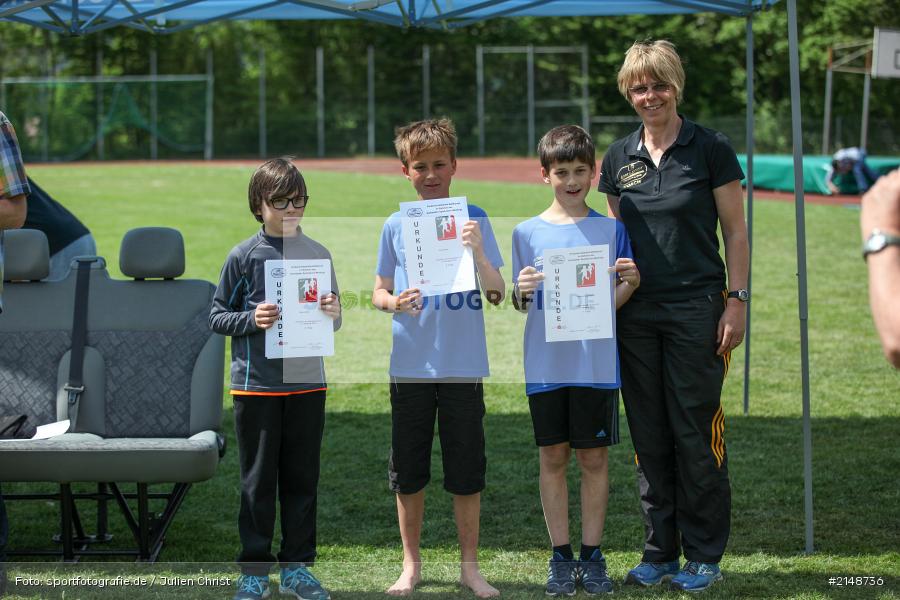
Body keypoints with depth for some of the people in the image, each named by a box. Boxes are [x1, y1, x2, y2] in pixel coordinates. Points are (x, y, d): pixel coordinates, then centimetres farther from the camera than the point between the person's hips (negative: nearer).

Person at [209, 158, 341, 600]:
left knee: (301, 478, 9)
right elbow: (217, 317, 2)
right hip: (256, 385, -3)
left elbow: (333, 321, 13)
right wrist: (251, 320, -16)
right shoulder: (243, 256, -2)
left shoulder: (318, 254, 7)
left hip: (307, 383, 3)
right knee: (258, 480, 3)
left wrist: (333, 313, -9)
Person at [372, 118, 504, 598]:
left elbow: (497, 294, -4)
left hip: (463, 365, -1)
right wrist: (393, 302, -13)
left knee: (466, 471, 4)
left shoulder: (474, 219, 0)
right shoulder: (396, 226, 4)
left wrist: (477, 253, -21)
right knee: (408, 471, 8)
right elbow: (378, 292, 9)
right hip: (410, 365, 1)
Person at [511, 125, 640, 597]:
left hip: (596, 363, 0)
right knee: (553, 457, 6)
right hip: (546, 364, 0)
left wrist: (631, 283, -14)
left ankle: (592, 555, 15)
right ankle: (560, 556, 15)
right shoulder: (528, 233, 4)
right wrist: (521, 291, -15)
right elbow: (519, 305, 7)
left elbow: (614, 301, 6)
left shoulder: (610, 230, 4)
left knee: (594, 457, 4)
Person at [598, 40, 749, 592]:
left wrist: (737, 300, -8)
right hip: (636, 313, 4)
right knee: (649, 433, 8)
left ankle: (704, 555, 9)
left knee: (696, 432, -1)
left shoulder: (710, 149, -4)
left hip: (696, 308, -4)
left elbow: (736, 231, -2)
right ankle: (660, 551, 18)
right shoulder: (620, 158, 9)